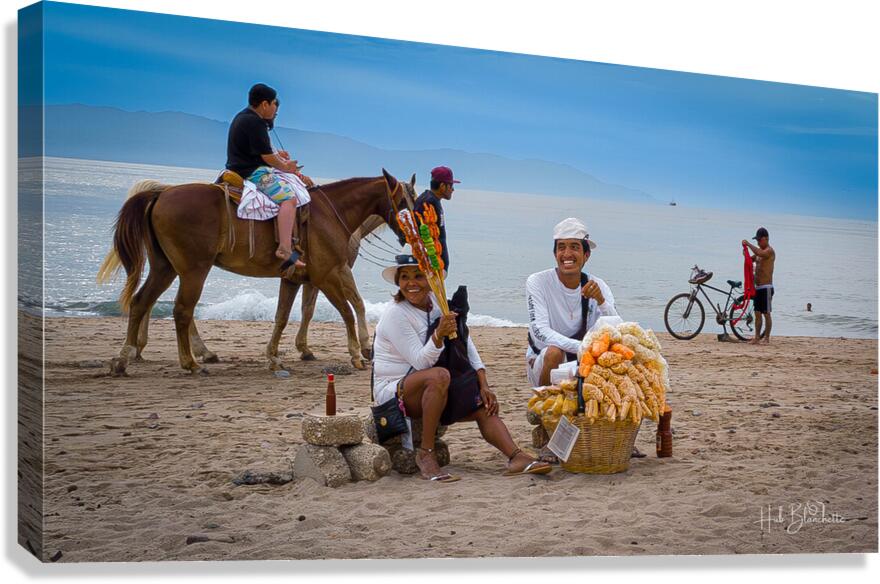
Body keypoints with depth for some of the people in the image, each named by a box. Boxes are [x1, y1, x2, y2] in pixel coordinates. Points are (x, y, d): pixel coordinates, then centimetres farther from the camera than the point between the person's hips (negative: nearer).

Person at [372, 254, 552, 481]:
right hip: (393, 391, -7)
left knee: (483, 406, -10)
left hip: (430, 391, 7)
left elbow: (466, 346, 4)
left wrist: (484, 385, -6)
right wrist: (438, 335, -39)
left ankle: (517, 458, -28)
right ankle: (425, 454, -30)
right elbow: (420, 362, -22)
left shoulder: (439, 303, 5)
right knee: (439, 375, -35)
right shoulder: (395, 314, -16)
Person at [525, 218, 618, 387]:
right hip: (541, 362, -3)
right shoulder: (537, 282, -13)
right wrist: (581, 347, -39)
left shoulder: (598, 286, -4)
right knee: (554, 352, -34)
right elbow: (539, 331, -25)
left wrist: (601, 301, -33)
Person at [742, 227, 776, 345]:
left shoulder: (770, 251, -12)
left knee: (766, 314, -3)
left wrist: (748, 244, -25)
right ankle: (757, 337, 12)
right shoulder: (760, 251, 16)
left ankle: (766, 338, 0)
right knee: (757, 314, 9)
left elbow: (760, 254, -32)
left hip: (766, 287, -8)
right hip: (757, 287, 8)